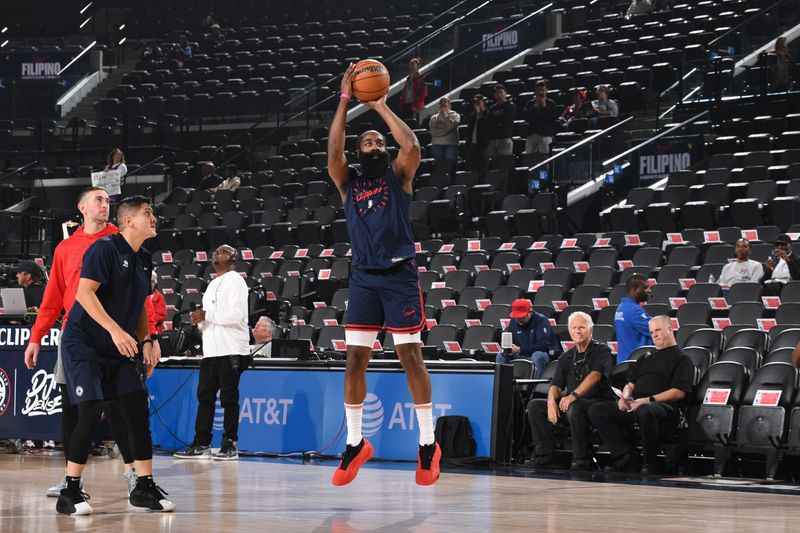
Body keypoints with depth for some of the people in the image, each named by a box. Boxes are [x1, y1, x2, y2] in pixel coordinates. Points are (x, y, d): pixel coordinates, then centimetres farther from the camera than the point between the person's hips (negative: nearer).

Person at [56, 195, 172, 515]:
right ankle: (70, 492, -5)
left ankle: (144, 488, 8)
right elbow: (84, 292, -21)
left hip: (119, 350, 8)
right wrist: (115, 329, -28)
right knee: (91, 413, -14)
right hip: (83, 344, -8)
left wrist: (146, 341, 8)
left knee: (138, 410, 0)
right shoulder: (105, 248, -13)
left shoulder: (144, 260, 11)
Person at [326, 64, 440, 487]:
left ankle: (428, 444, 3)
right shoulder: (348, 182, 10)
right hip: (364, 277, 3)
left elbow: (412, 146, -15)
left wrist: (381, 107, -6)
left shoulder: (398, 175, 5)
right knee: (355, 360, 1)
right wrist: (345, 100, -7)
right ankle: (355, 444, 12)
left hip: (399, 274, -3)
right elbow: (333, 152, -8)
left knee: (410, 357, -4)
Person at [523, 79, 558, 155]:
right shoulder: (530, 103, 15)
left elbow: (554, 117, -5)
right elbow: (525, 115, 3)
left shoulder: (551, 103, 6)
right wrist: (534, 107, -5)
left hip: (545, 135, -3)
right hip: (532, 134, 3)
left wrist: (544, 106, -7)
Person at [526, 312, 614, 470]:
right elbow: (555, 385, 10)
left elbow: (595, 375, -19)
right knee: (535, 405, -9)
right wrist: (552, 402, -14)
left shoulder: (602, 350, -2)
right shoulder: (566, 357, 17)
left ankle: (582, 459, -29)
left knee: (574, 407, -38)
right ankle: (545, 455, -12)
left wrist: (574, 395, -32)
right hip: (569, 403, 7)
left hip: (597, 403, -7)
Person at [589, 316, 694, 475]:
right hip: (633, 405, 8)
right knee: (596, 411, -11)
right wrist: (625, 397, 5)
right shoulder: (647, 357, 31)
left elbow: (679, 392, -6)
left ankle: (651, 462, -24)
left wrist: (649, 400, -17)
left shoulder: (681, 359, 8)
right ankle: (626, 454, -16)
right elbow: (631, 383, 30)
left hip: (663, 406, -8)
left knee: (644, 411, -43)